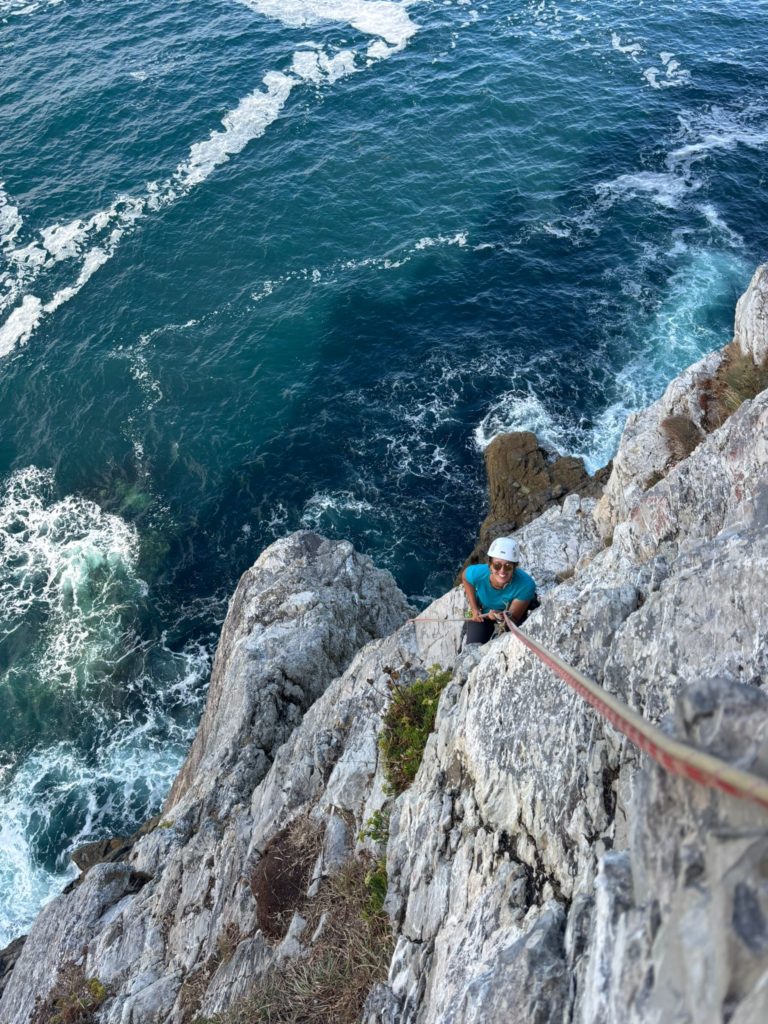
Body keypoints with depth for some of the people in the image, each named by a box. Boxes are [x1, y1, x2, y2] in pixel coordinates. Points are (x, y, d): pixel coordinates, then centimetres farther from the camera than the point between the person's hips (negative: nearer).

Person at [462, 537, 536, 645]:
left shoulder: (526, 585, -40)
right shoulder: (477, 573, -35)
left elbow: (514, 618, -29)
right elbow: (465, 577, -8)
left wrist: (505, 617, -53)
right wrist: (474, 608, -9)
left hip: (508, 611, -1)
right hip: (482, 611, 1)